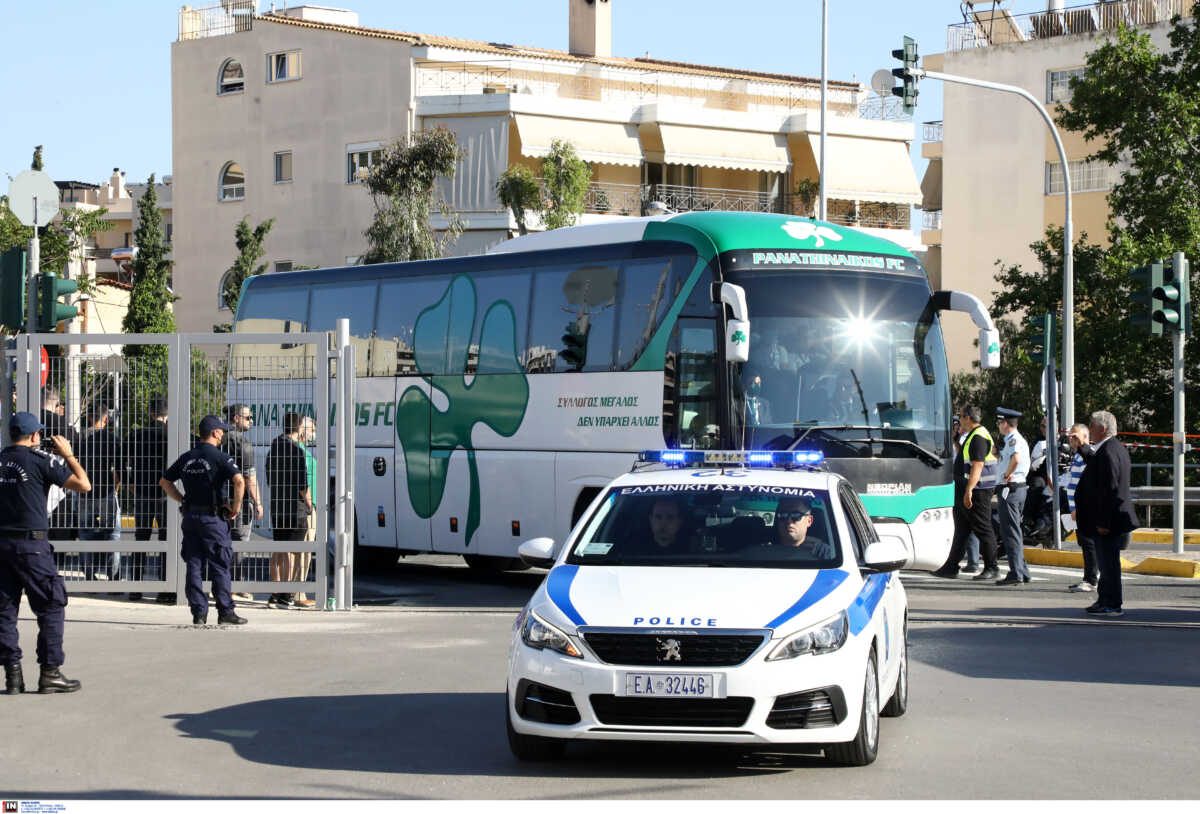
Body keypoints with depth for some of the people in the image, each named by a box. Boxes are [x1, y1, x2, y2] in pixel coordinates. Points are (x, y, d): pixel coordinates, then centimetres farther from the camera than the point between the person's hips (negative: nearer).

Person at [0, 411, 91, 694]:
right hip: (31, 544, -5)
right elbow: (83, 485, -5)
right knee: (52, 607, 3)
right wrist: (68, 455, 8)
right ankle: (50, 673, 0)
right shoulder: (39, 460, -6)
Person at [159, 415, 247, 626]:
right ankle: (225, 612, 3)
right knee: (219, 567, 1)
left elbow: (164, 481, 18)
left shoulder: (186, 458, 10)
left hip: (190, 516, 5)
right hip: (213, 517, -5)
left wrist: (183, 500, 16)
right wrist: (236, 506, -10)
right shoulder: (220, 458, -9)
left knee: (194, 566, 6)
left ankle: (198, 613, 5)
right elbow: (239, 481, -23)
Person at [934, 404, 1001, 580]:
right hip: (964, 490, 11)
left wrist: (969, 491, -29)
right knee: (961, 530, 10)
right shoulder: (972, 436, 17)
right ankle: (951, 568, 13)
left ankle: (991, 569, 3)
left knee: (983, 530, -3)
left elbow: (977, 466, -24)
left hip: (977, 493, -11)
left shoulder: (979, 437, -16)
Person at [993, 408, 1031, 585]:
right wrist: (998, 454, 22)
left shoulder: (1013, 439, -15)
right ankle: (1022, 572, 20)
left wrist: (1007, 474, -21)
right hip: (1019, 488, 10)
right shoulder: (1019, 439, 17)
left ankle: (1016, 573, -7)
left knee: (1010, 532, -7)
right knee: (1013, 531, 17)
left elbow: (1016, 458, -33)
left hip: (1010, 489, -10)